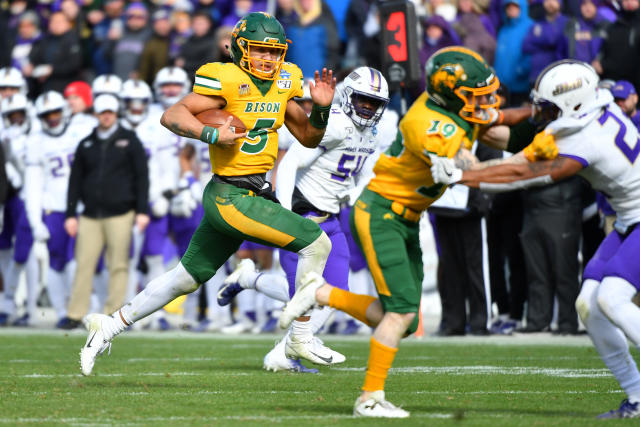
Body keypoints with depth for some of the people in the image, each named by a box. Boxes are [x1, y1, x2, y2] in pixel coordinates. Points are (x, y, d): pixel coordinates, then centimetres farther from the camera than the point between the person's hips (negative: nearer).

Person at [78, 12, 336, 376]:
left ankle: (111, 326, 25)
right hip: (231, 197, -8)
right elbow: (172, 115, -15)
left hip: (256, 192, 8)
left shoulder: (284, 83, 10)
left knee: (188, 277, 16)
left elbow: (309, 138, 17)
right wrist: (211, 134, -28)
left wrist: (322, 108, -1)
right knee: (317, 243, -10)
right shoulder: (228, 80, -13)